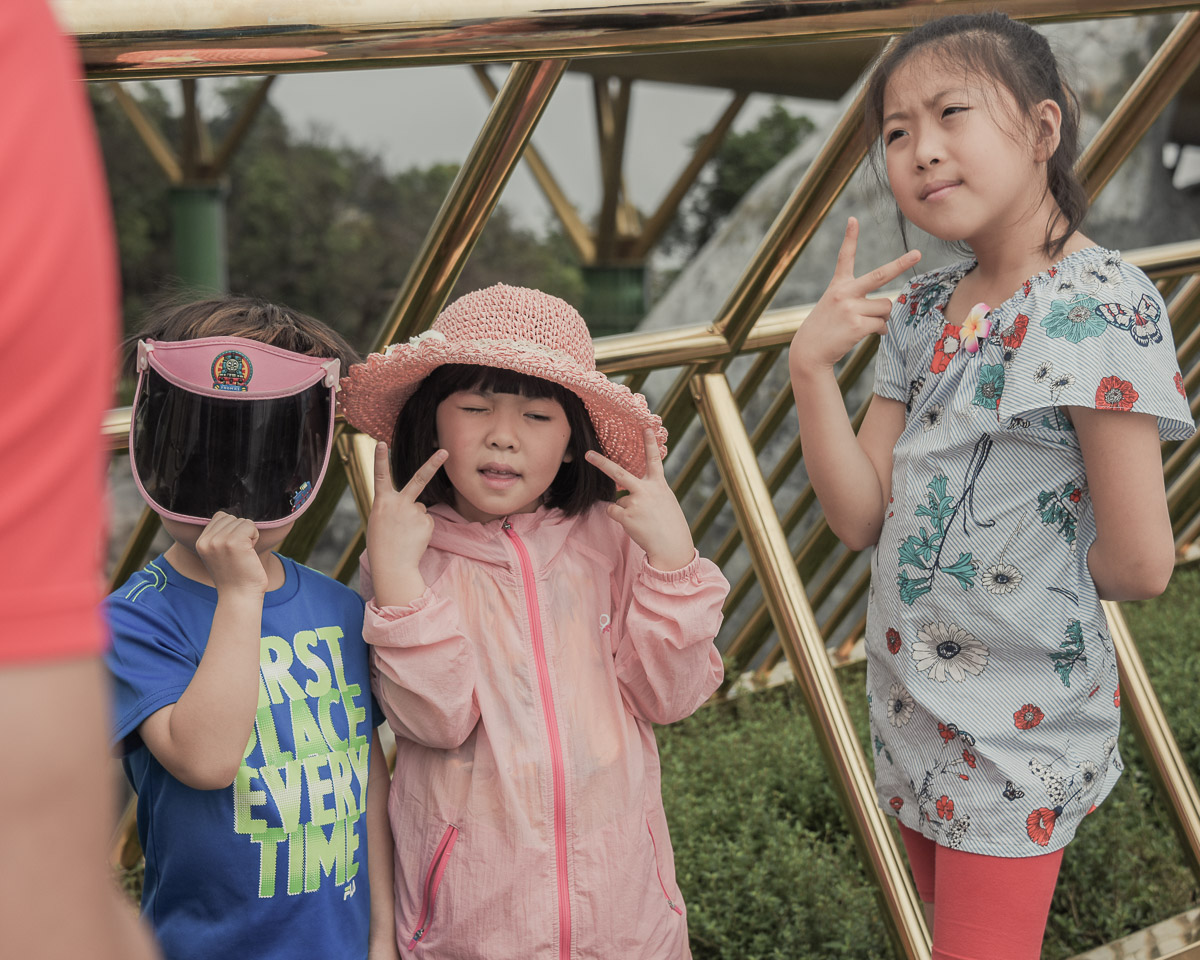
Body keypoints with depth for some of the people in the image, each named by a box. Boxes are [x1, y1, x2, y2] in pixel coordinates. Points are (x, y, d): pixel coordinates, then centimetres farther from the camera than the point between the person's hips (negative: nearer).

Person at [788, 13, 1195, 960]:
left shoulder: (1101, 305, -20)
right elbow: (861, 516, -3)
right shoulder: (922, 312, 3)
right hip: (915, 703, 7)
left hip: (1018, 728, -7)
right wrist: (811, 365, -14)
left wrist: (1038, 556, -5)